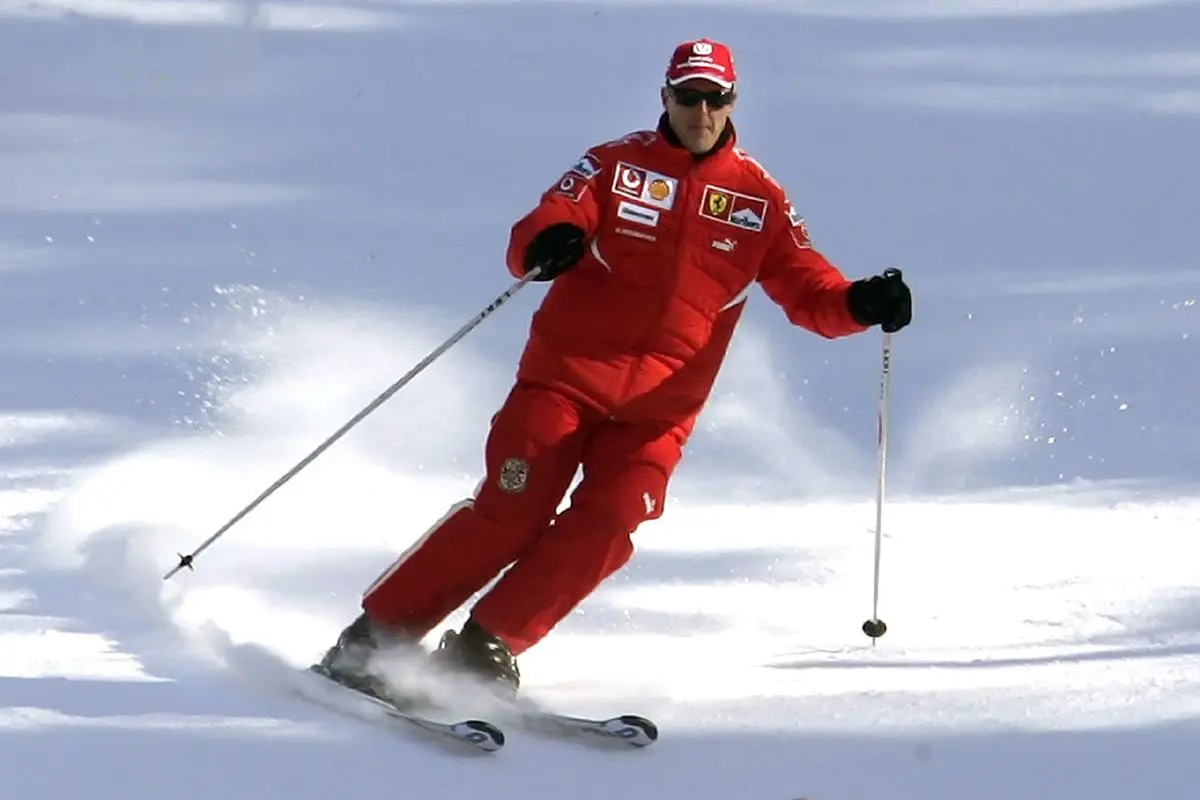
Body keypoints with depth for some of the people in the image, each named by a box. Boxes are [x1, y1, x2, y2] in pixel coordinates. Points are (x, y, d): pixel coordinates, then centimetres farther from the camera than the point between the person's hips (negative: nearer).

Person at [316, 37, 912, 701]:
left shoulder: (759, 199, 9)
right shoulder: (616, 164, 3)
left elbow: (807, 287, 7)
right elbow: (537, 232, -9)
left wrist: (860, 303, -15)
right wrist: (547, 245, -34)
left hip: (658, 412, 2)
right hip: (565, 378, -2)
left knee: (604, 527, -17)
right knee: (510, 516, -11)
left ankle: (485, 647, -9)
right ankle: (375, 636, -2)